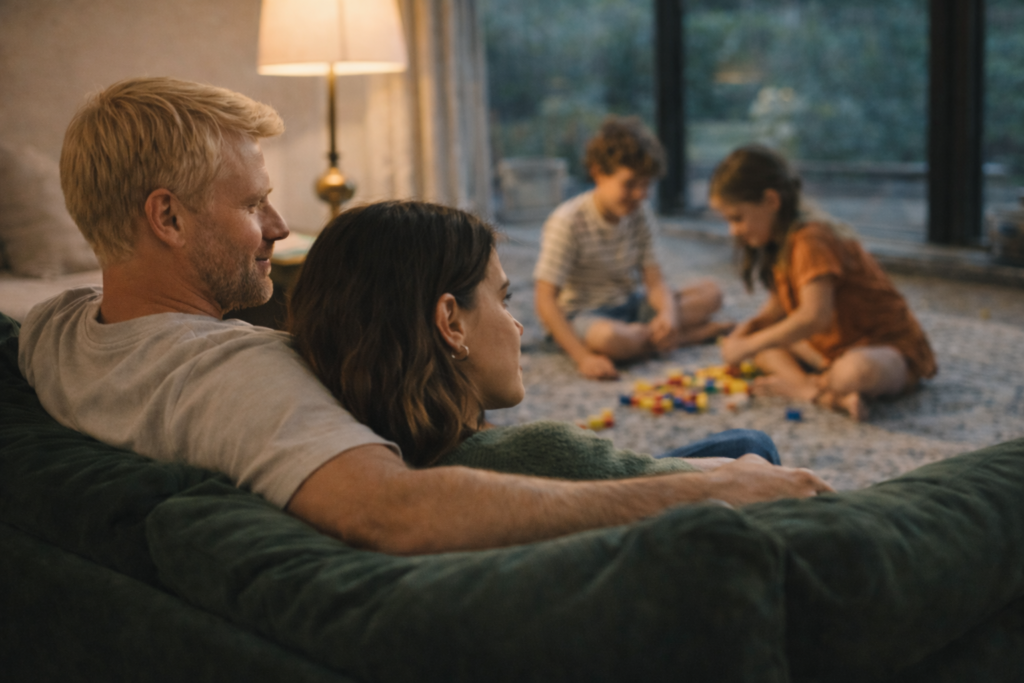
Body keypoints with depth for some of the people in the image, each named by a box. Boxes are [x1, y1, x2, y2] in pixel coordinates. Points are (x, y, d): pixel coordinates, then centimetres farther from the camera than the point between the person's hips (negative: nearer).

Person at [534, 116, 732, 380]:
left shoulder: (639, 215, 1)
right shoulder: (568, 222, -19)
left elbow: (655, 281, -3)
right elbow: (545, 299, -24)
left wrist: (668, 312, -28)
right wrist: (582, 357, -34)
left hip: (630, 307, 6)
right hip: (583, 316, -6)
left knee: (710, 292, -6)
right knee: (609, 337, -40)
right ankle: (691, 332, -17)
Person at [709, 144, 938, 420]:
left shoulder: (811, 241, -24)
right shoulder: (782, 241, 7)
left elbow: (814, 316, -34)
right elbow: (780, 304, 13)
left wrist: (748, 346, -28)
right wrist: (749, 327, -7)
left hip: (892, 349, -10)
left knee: (853, 372, -43)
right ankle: (821, 393, -18)